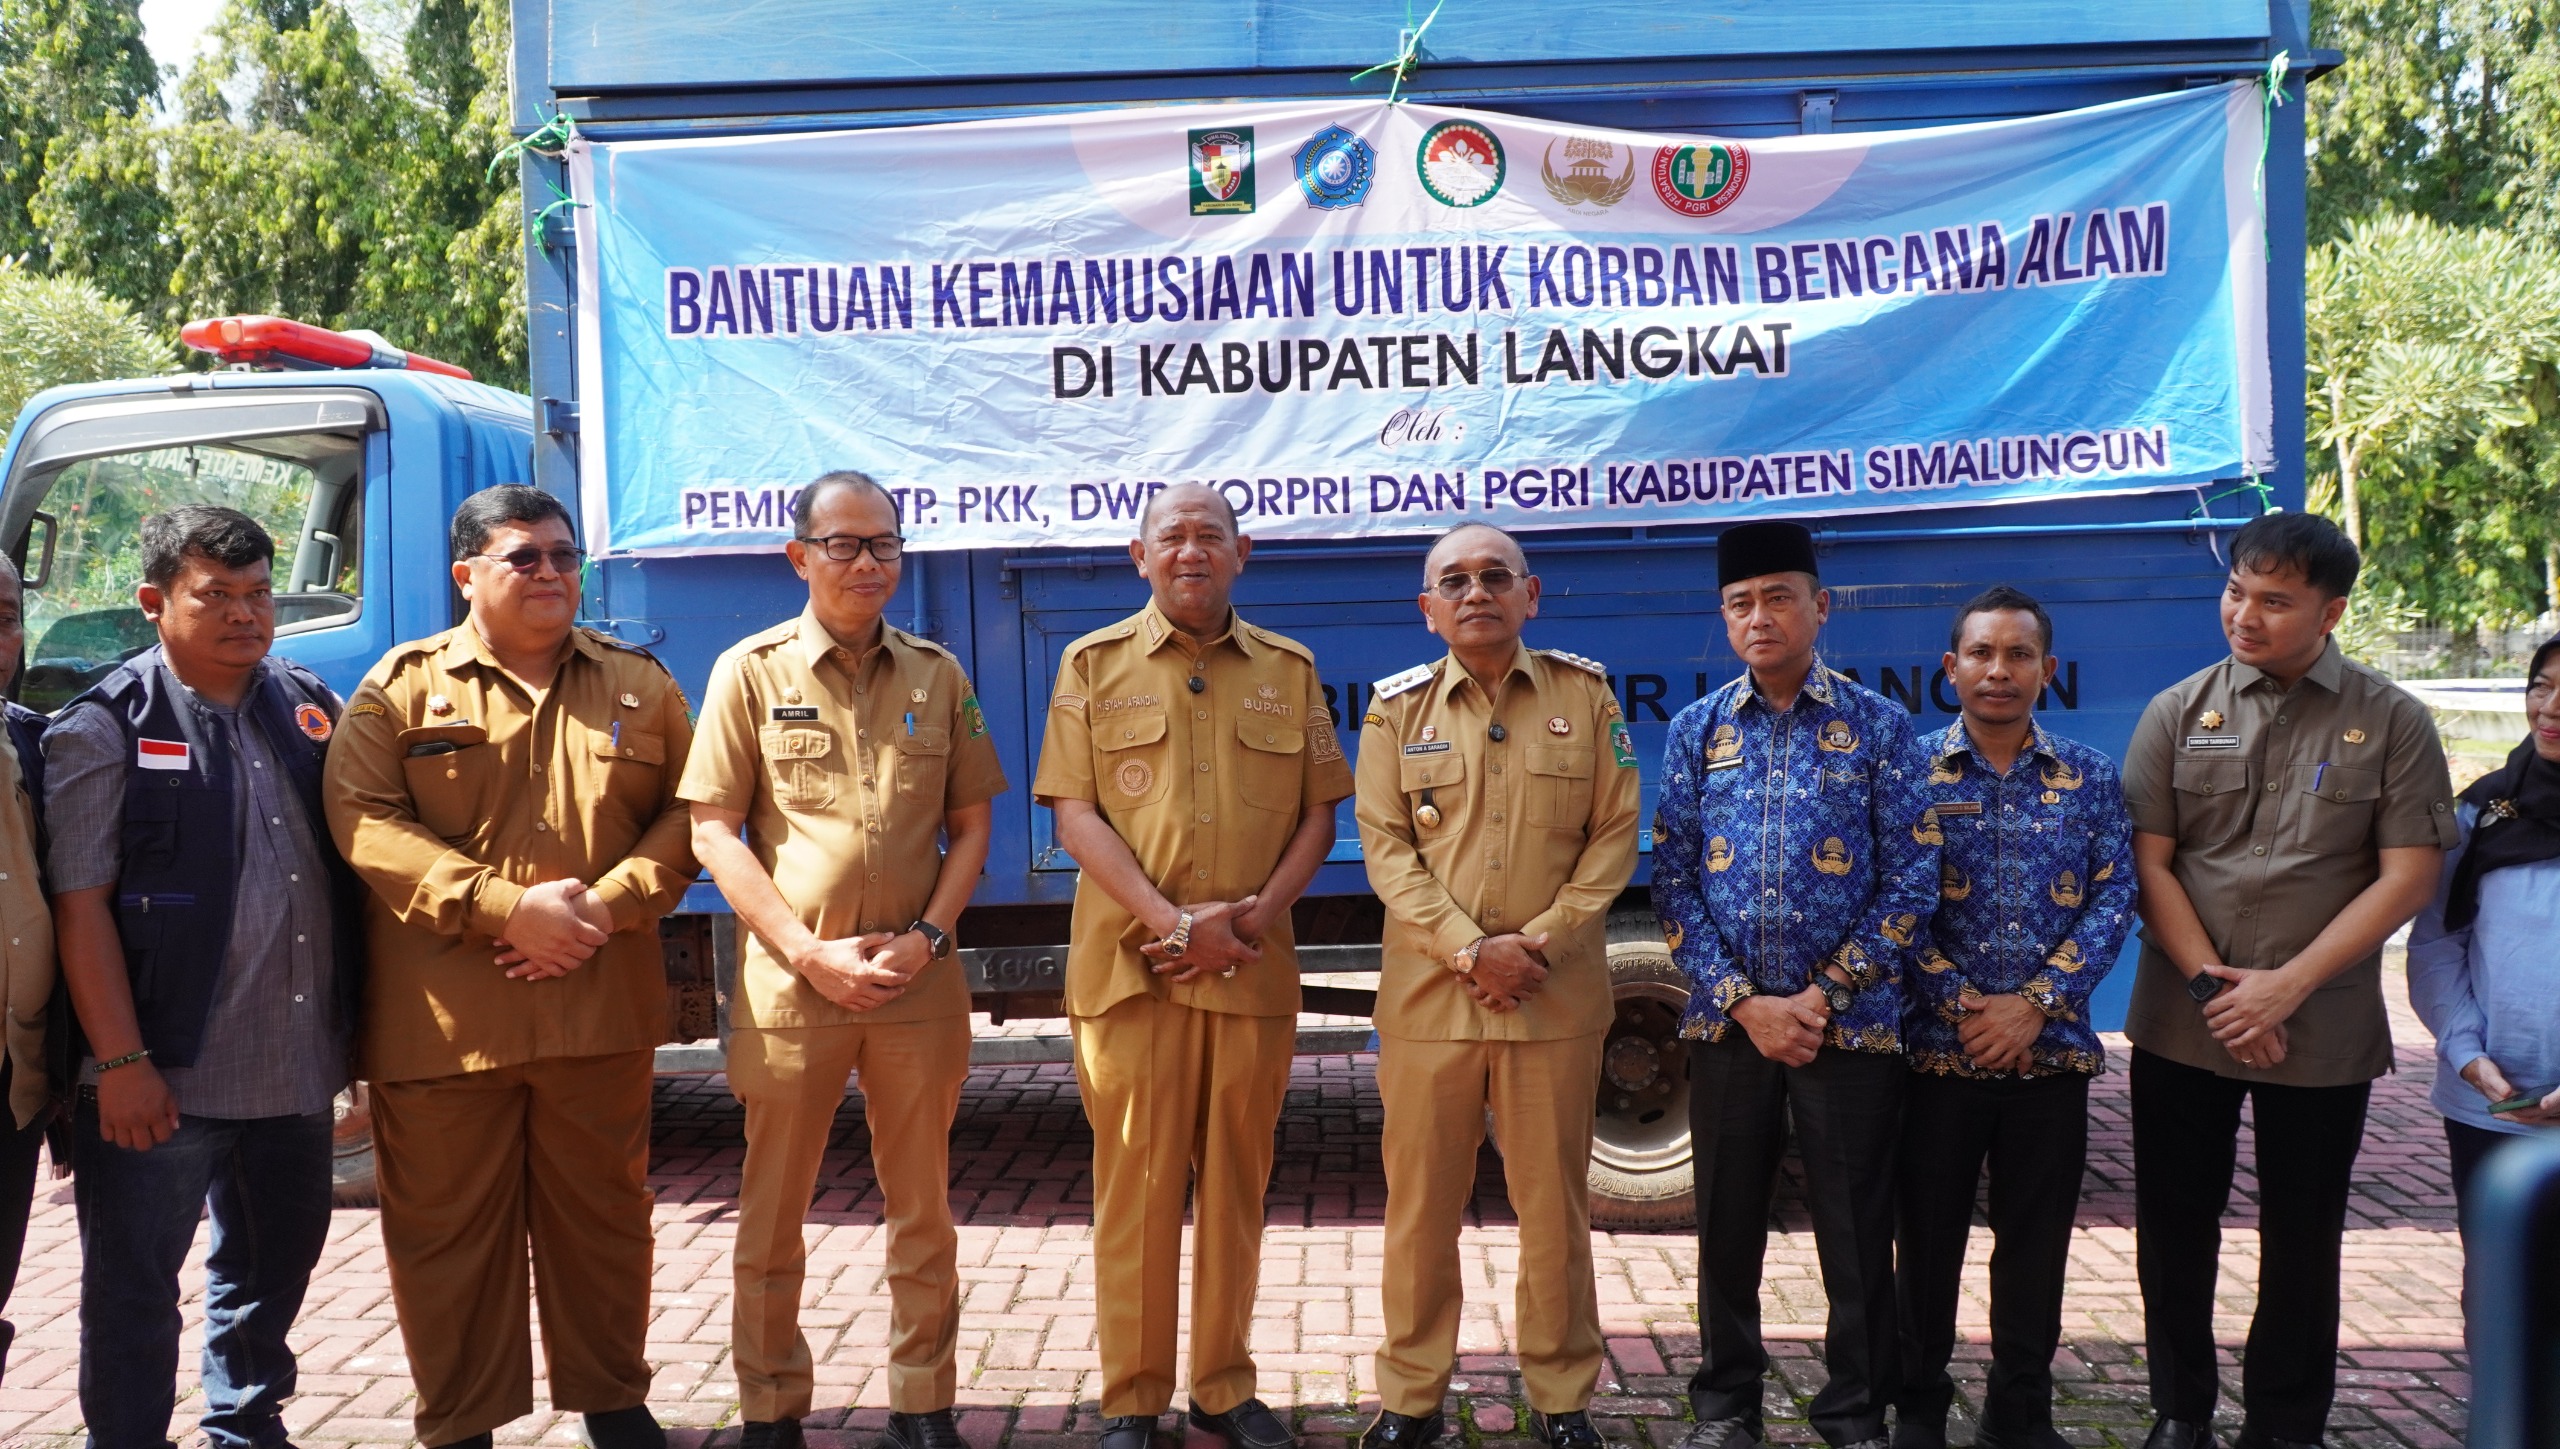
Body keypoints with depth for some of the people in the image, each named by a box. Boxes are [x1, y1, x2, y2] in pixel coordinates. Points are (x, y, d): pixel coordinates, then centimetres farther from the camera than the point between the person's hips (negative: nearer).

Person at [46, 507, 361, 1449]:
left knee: (276, 1263, 19)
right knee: (134, 1285, 5)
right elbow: (80, 906, -11)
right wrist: (120, 1062, -16)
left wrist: (355, 1029, 10)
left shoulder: (314, 710, 8)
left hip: (298, 1072, 6)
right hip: (165, 1076, -5)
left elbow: (355, 865, 15)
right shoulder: (108, 728, -7)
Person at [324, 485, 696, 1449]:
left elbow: (685, 815, 8)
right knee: (447, 1227, 6)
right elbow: (363, 824, -8)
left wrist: (608, 907, -10)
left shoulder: (640, 686, 11)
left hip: (600, 1006, 2)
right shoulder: (400, 689, 2)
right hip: (443, 1016, -2)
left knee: (602, 1214, 12)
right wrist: (506, 908, -16)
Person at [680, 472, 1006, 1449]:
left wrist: (927, 936, -6)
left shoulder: (937, 674, 8)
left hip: (917, 982, 2)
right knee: (773, 1212, 7)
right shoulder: (751, 671, 0)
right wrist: (809, 951, -11)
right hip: (791, 979, -2)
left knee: (923, 1208, 9)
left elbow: (971, 823, 9)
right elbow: (712, 829, -4)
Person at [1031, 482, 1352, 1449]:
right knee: (1137, 1184, 2)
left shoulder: (1289, 670, 11)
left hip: (1256, 970, 2)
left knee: (1235, 1183, 9)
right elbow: (1074, 814, -3)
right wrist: (1173, 922, -13)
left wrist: (1256, 915, -8)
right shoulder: (1094, 665, 5)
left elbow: (1318, 813, 8)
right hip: (1131, 965, -2)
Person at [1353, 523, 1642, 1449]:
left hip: (1557, 997, 0)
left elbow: (1614, 835, 2)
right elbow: (1385, 847, -1)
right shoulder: (1399, 708, 4)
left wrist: (1545, 938, -10)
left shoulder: (1585, 694, 4)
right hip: (1427, 994, 0)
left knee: (1555, 1201, 7)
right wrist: (1469, 949, -13)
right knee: (1421, 1203, 7)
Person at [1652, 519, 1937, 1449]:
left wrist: (1825, 995, -11)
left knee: (1855, 1234, 6)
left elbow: (1911, 881, -4)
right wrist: (1746, 1001, -9)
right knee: (1727, 1225, 12)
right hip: (1726, 1023, 2)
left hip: (1851, 1025, -2)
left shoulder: (1879, 728, -1)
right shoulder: (1697, 731, 4)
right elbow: (1673, 881, 1)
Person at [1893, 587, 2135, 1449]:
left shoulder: (2090, 779, 5)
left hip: (2051, 1052, 2)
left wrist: (2036, 1004, -13)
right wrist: (1959, 1006, -14)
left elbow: (2112, 902, -1)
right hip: (1936, 1049, -1)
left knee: (2036, 1244, 10)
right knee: (1929, 1234, 8)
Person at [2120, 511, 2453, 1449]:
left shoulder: (2391, 723, -1)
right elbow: (2148, 864, 0)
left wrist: (2287, 986, -13)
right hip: (2181, 1022, 1)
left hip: (2322, 1031, -1)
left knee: (2302, 1241, 9)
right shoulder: (2179, 713, 3)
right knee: (2175, 1227, 8)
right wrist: (2211, 982, -11)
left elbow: (2408, 876, -6)